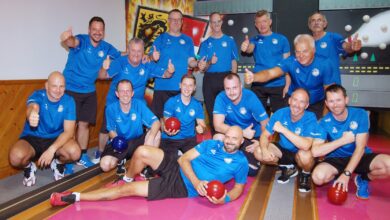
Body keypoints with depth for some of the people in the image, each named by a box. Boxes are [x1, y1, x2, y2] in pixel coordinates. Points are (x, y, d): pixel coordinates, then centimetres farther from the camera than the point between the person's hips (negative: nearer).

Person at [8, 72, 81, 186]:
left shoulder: (69, 101, -12)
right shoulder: (37, 95, -15)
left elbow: (69, 131, -16)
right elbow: (32, 107, -41)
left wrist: (52, 149, -32)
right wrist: (32, 114, -68)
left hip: (57, 139, 1)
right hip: (32, 138, -1)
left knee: (75, 152, -30)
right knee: (16, 157, -32)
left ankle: (58, 163, 7)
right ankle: (29, 167, 6)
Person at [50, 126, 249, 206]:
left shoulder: (240, 162, 0)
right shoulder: (211, 144, 7)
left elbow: (239, 188, 4)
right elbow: (184, 159, 1)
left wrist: (224, 199, -20)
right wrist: (196, 181, -17)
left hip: (182, 187, -4)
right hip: (176, 168, 4)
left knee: (127, 190, -11)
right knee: (142, 152, -19)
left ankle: (75, 197, -1)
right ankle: (127, 179, 17)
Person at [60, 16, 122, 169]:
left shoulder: (106, 47, 1)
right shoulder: (82, 40, -14)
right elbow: (73, 42, -36)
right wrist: (67, 39, -62)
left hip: (89, 91, 5)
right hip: (70, 89, -5)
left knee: (84, 124, 12)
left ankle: (82, 156, 27)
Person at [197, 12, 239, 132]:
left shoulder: (229, 41, 8)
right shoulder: (205, 43, 9)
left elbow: (233, 62, 6)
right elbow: (202, 67, 5)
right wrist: (210, 62, -16)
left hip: (225, 78, -1)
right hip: (209, 79, 2)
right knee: (211, 111, 6)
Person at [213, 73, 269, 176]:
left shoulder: (250, 97, -19)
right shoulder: (221, 98, -18)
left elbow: (265, 123, -13)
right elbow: (218, 126, -24)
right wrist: (243, 132, -28)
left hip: (252, 136, -1)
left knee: (251, 170, -15)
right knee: (217, 138, -30)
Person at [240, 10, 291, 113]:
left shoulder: (282, 39, 3)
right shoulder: (254, 40, 7)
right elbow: (250, 49, -17)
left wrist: (287, 85, -5)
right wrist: (246, 47, -41)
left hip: (278, 85, -1)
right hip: (258, 85, 1)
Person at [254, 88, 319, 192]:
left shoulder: (310, 118, -27)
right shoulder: (280, 113, -16)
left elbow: (306, 145, -42)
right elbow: (265, 135, -11)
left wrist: (283, 129, -38)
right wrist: (264, 150, -33)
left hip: (300, 153, -4)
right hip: (284, 149, 4)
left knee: (305, 155, -39)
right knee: (258, 152, -18)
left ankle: (305, 175, 0)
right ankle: (287, 167, 9)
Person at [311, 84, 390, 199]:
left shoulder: (360, 114, -13)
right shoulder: (324, 122, -13)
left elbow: (360, 148, -18)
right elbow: (315, 151, -25)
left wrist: (346, 174, -27)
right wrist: (343, 140, -24)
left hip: (360, 157, 1)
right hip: (336, 159, -1)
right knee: (318, 176, -32)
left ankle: (363, 178, 3)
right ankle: (338, 177, 4)